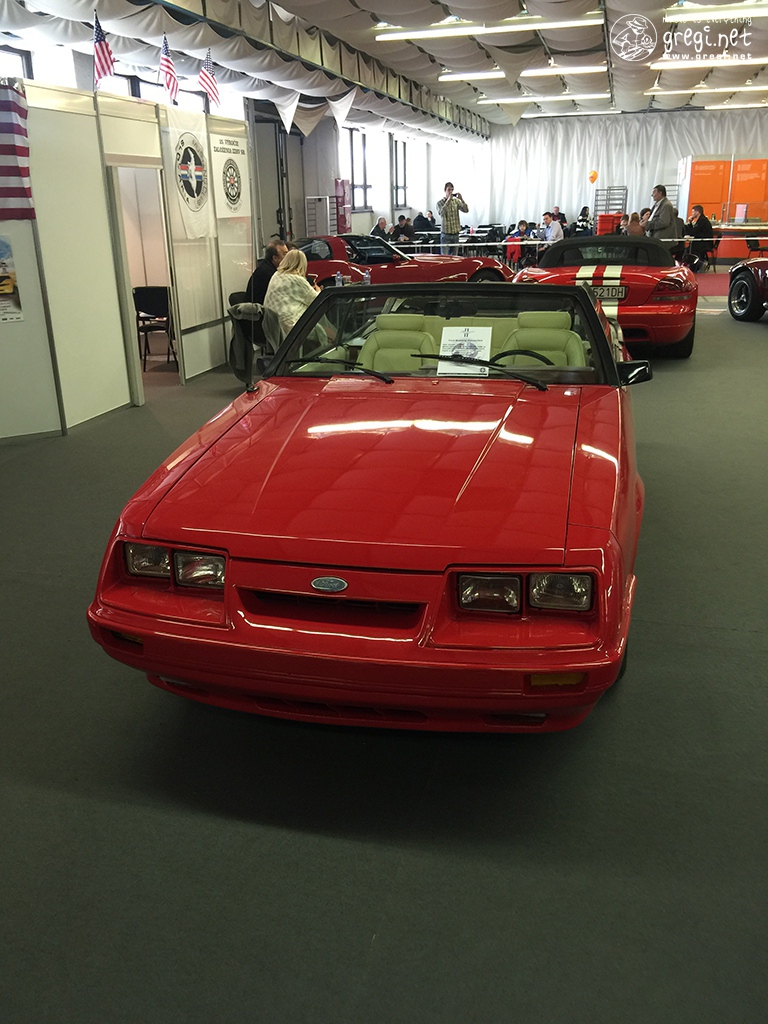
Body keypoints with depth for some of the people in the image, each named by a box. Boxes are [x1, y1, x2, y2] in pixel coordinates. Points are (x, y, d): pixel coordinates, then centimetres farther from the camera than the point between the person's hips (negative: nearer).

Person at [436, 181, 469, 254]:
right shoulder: (440, 202, -3)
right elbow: (441, 212, -22)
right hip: (446, 233, -4)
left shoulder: (456, 201, 7)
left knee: (454, 256, 7)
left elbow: (466, 210, -1)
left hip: (456, 233, 4)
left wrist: (461, 199, -14)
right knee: (444, 256, -7)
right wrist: (448, 200, -22)